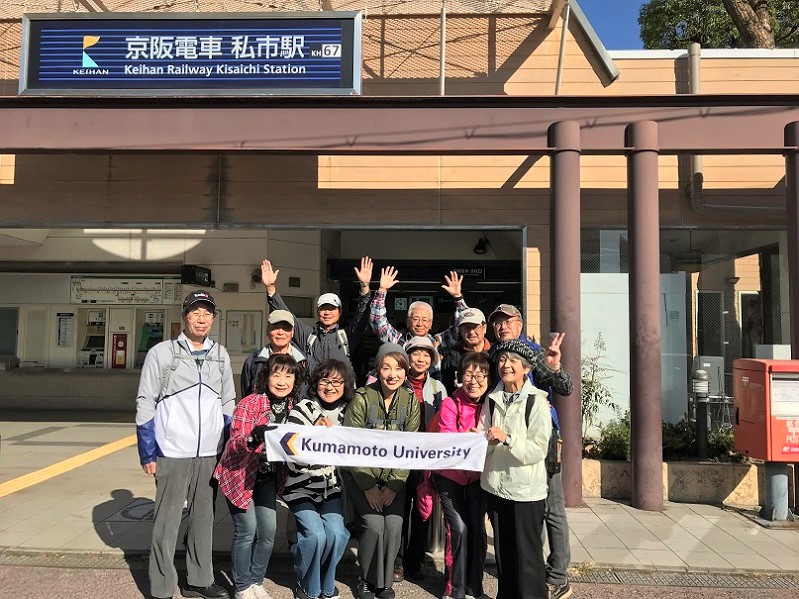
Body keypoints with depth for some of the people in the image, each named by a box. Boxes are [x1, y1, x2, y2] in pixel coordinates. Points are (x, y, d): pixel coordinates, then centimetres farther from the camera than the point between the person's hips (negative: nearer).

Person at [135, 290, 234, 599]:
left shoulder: (221, 355, 9)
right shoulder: (161, 352, -2)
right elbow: (145, 404, -3)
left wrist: (228, 449, 11)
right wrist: (147, 453, -6)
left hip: (211, 454, 4)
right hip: (173, 453, -4)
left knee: (204, 518, 12)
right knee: (167, 521, 3)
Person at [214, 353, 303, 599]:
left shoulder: (292, 406, -4)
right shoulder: (248, 404, -21)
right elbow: (236, 442, -28)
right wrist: (253, 438, -48)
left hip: (267, 477, 5)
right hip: (239, 475, -5)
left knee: (268, 531, 4)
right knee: (246, 530, -2)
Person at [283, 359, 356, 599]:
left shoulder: (347, 411, 2)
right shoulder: (303, 409, -11)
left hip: (331, 487, 3)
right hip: (301, 487, -3)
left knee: (336, 533, -16)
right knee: (315, 534, -19)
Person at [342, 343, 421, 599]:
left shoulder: (410, 401, -4)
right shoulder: (362, 398, -14)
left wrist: (394, 485, -9)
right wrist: (368, 486, -12)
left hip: (394, 477, 3)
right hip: (361, 474, -2)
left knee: (394, 524, -10)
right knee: (374, 524, -14)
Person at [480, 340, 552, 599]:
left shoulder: (537, 402, -10)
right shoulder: (492, 399, 6)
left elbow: (539, 450, -16)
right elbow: (485, 443, 8)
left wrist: (507, 439, -26)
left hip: (526, 490, -5)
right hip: (495, 486, 5)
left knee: (527, 555, 4)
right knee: (502, 552, 17)